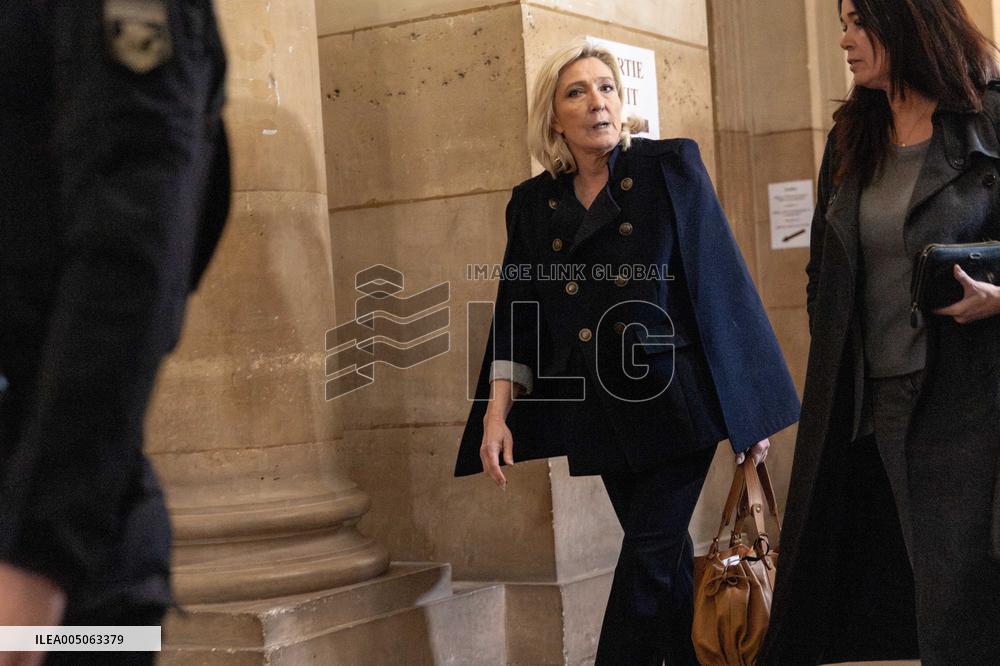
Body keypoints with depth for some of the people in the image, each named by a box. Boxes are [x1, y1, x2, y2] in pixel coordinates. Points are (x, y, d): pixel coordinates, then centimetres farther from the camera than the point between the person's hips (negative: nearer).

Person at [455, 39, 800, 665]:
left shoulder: (670, 166, -2)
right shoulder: (533, 202, 9)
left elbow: (722, 282, -4)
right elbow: (517, 316, 10)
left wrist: (750, 405, -6)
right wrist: (497, 412, 0)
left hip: (674, 397, -4)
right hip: (600, 413, 4)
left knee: (649, 555, -10)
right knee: (669, 562, 11)